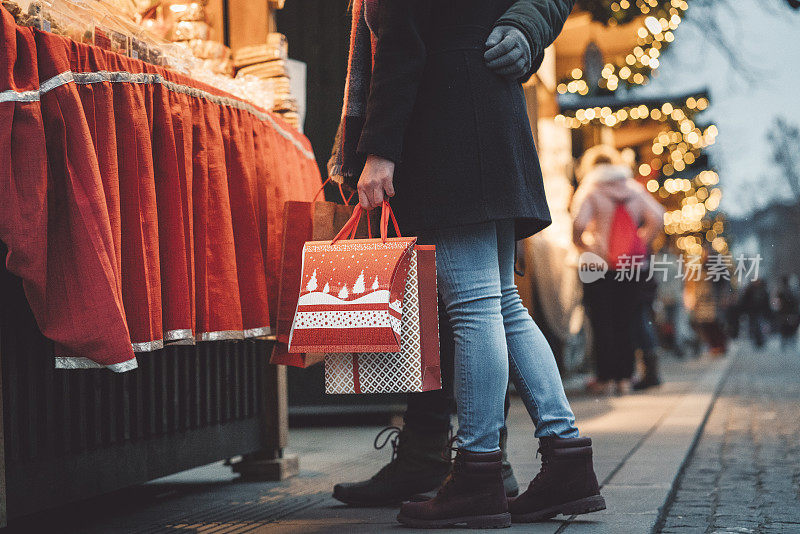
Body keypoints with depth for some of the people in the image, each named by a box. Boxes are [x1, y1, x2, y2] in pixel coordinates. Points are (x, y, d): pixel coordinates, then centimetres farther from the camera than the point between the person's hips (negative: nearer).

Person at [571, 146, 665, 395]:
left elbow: (578, 223, -18)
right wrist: (641, 243, 8)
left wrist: (581, 245, -1)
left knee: (601, 324, 2)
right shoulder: (635, 189, 10)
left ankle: (604, 377, 2)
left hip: (599, 266, -3)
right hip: (633, 266, 4)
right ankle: (624, 377, 7)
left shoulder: (589, 191, -2)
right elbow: (658, 219, 1)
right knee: (627, 323, 8)